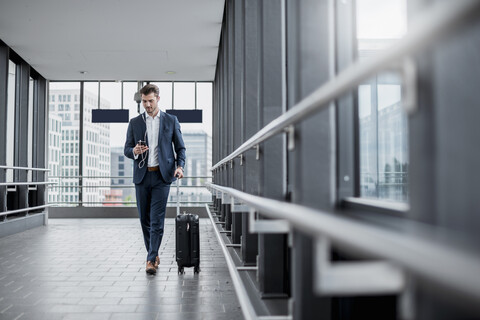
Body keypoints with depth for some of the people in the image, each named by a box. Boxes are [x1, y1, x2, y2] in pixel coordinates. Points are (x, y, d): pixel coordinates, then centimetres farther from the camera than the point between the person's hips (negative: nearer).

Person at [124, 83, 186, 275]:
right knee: (145, 219, 8)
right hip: (142, 175, 3)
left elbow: (180, 147, 8)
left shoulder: (171, 121, 6)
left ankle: (151, 260, -6)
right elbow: (127, 150, 10)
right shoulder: (134, 123, 9)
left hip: (162, 175, -2)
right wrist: (134, 151, -14)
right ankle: (153, 255, 23)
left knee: (157, 220, -8)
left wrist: (180, 166, -9)